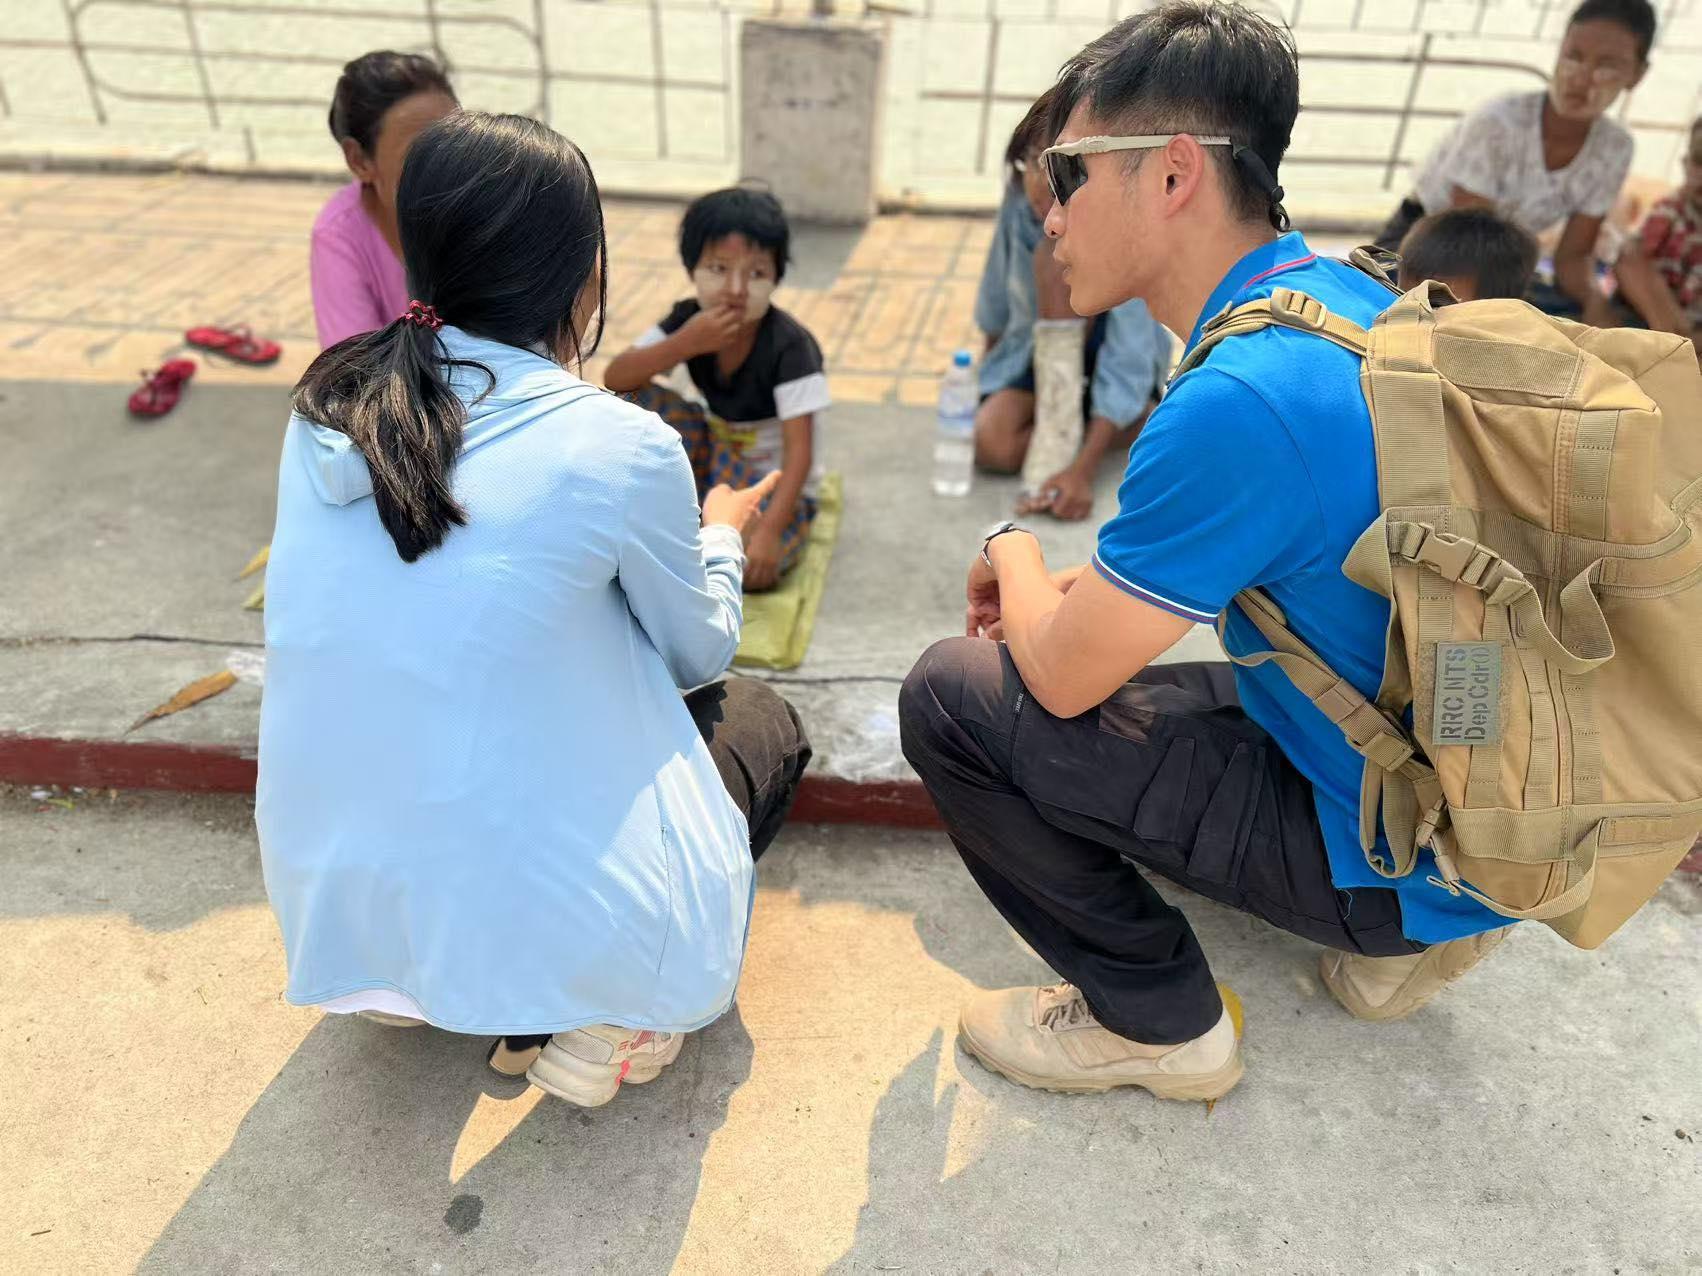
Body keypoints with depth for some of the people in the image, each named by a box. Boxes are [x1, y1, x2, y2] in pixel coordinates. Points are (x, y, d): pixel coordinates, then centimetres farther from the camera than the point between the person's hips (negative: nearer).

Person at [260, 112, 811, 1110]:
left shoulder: (325, 410, -2)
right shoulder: (623, 447, -18)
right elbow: (701, 652, 0)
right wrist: (720, 534, 20)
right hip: (540, 914, -5)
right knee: (766, 723, 20)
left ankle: (414, 984, 16)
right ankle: (599, 1020, 2)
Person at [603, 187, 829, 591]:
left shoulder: (790, 346, -24)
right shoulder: (689, 320, -10)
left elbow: (799, 450, -27)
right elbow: (615, 380, -16)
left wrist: (769, 531, -38)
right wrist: (685, 343, -32)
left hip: (775, 483, -4)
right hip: (716, 455, 4)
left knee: (756, 566, -34)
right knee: (633, 401, -15)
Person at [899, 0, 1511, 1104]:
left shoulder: (1238, 400, -29)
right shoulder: (1353, 296, 1)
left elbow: (1062, 676, -19)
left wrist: (1012, 552, 1)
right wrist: (1082, 588, 5)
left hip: (1397, 859, -9)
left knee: (952, 695, -14)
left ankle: (1159, 1023, 5)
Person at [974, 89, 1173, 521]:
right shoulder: (1021, 198, -14)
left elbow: (1128, 358, -33)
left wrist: (1083, 471, -42)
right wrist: (989, 358, 19)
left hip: (1100, 351, -4)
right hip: (1036, 348, 4)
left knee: (1057, 255, -31)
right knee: (991, 444, -27)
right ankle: (1142, 426, -13)